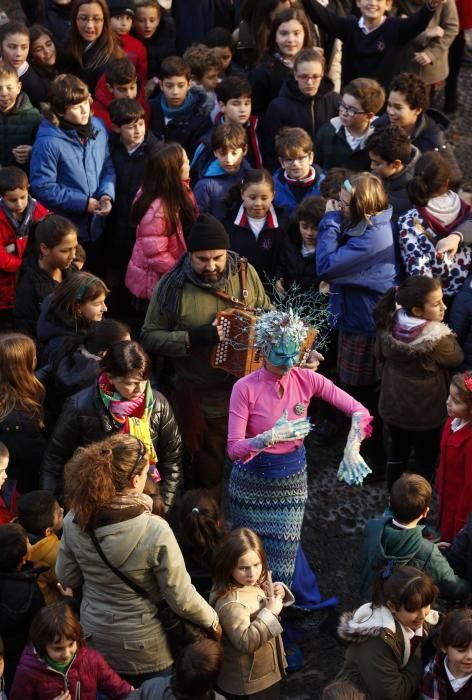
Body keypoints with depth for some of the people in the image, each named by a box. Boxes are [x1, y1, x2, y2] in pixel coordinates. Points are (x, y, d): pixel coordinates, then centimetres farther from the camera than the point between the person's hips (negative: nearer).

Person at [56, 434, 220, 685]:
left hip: (94, 636, 4)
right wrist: (212, 621, -1)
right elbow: (181, 598, -19)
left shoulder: (75, 521, -16)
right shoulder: (154, 531, -30)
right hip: (143, 650, -4)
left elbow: (66, 578, 0)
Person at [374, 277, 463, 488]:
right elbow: (456, 358, -12)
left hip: (392, 405, 6)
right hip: (425, 412, -6)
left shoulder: (388, 327, -16)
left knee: (398, 451, 26)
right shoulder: (436, 339, -32)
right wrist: (450, 337, 0)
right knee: (426, 459, 16)